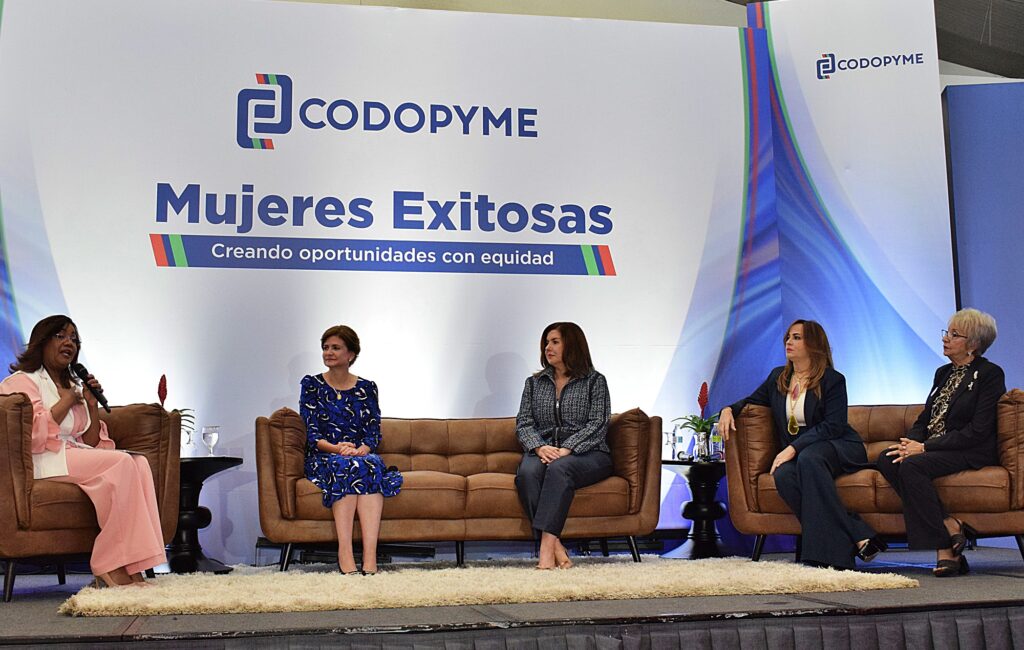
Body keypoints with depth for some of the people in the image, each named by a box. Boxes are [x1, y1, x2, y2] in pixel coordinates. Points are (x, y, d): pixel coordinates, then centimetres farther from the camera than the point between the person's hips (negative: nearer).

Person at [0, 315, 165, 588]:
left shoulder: (73, 387, 27)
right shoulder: (23, 381, 5)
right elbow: (33, 434, -13)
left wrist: (92, 404, 9)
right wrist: (66, 401, -5)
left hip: (77, 457, 7)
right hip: (44, 462, -7)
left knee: (139, 462, -24)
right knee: (121, 462, -30)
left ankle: (132, 566, -33)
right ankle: (110, 566, -30)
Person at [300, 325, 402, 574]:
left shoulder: (367, 388, 12)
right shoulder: (312, 384, 8)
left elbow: (374, 432, 4)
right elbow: (311, 432, -1)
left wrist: (361, 449, -19)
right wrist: (336, 448, -21)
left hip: (361, 455, 1)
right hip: (323, 459, -1)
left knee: (369, 464, -35)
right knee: (344, 465, -36)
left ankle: (370, 554, -48)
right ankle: (345, 552, -46)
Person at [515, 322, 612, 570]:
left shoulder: (594, 381, 7)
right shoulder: (534, 382, 18)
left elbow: (598, 425, -4)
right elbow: (523, 423, 9)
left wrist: (566, 449, -18)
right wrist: (540, 447, -13)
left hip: (587, 454, -3)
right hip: (543, 452, 3)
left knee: (559, 468, -37)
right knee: (527, 472, -33)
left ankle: (546, 546, -42)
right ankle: (556, 547, -37)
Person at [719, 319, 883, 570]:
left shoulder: (832, 380, -3)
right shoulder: (778, 377, 15)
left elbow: (833, 426, -13)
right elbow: (752, 401, 28)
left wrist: (793, 448, -23)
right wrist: (729, 409, 4)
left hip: (838, 448, -4)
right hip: (794, 453, 5)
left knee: (808, 459, -39)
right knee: (783, 475, -32)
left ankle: (831, 552, -37)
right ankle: (856, 536, -32)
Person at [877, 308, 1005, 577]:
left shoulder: (990, 374, -4)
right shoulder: (943, 373, 20)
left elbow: (978, 431, -14)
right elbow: (924, 419, 19)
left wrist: (925, 447, -18)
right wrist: (911, 443, -6)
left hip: (972, 453, -8)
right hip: (934, 450, 8)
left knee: (912, 465, -33)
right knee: (886, 460, -21)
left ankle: (944, 548, -24)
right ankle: (950, 525, -24)